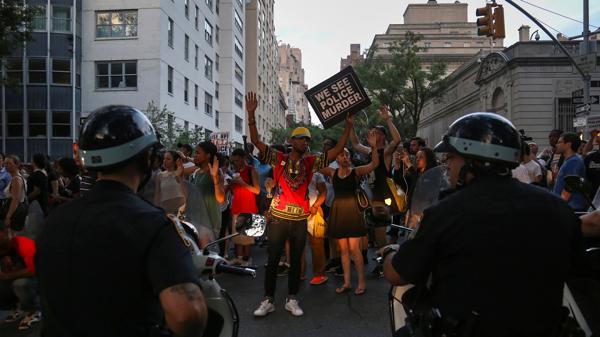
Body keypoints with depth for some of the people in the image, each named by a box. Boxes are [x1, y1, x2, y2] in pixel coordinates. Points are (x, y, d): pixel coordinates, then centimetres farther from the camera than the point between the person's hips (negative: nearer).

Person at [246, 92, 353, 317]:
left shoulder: (311, 162, 4)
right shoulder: (279, 159, -2)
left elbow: (337, 151, 1)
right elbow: (256, 141, -10)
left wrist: (348, 128, -7)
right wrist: (251, 115, -21)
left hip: (300, 219, 2)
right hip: (278, 217, -2)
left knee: (296, 261, 11)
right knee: (273, 260, 5)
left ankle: (292, 300, 24)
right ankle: (268, 301, 16)